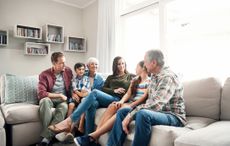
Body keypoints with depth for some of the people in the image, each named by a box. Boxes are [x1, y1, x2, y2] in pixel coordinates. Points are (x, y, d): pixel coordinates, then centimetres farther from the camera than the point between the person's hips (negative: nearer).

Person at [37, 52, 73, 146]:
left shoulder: (68, 71, 4)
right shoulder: (44, 74, -8)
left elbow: (71, 86, 18)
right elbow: (41, 94, -17)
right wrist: (59, 95, -17)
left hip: (63, 100, 2)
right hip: (50, 99, -1)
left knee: (64, 106, -34)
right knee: (45, 100, -37)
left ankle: (46, 137, -33)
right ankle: (48, 135, -29)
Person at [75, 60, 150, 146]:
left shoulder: (149, 81, 6)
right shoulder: (135, 80, 24)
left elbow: (145, 97, -9)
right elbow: (128, 94, 10)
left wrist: (131, 105, -19)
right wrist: (121, 101, -11)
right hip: (129, 103, 5)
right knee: (113, 105, -27)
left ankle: (92, 136, -39)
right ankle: (94, 137, -35)